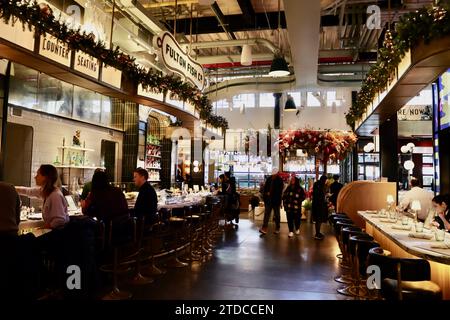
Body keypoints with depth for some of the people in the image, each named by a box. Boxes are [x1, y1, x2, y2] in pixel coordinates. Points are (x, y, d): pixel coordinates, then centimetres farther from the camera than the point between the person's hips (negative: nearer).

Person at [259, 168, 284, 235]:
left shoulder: (280, 180, -6)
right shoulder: (269, 179, 7)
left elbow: (279, 191, -11)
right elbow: (265, 188, 12)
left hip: (276, 200, -3)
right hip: (268, 200, 3)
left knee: (276, 215, 9)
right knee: (266, 214, -3)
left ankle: (277, 229, 19)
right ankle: (264, 228, -6)